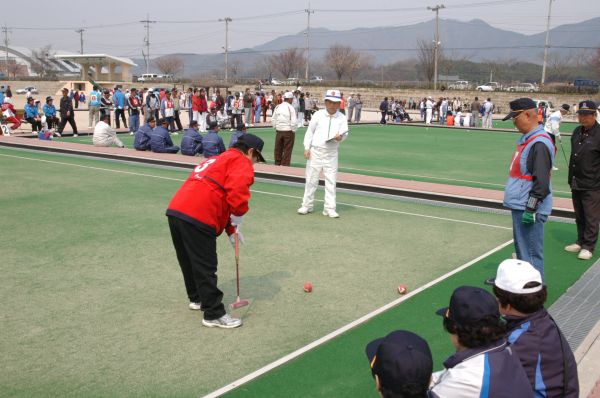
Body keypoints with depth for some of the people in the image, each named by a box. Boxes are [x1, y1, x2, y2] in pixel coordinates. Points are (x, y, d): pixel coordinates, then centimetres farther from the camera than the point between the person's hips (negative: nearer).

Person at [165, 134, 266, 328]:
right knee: (205, 268, -1)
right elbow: (237, 192, -18)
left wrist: (230, 229, 27)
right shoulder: (241, 162, 3)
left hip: (175, 210, 9)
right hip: (197, 218, -9)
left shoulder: (217, 160, 30)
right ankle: (214, 315, 7)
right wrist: (237, 223, -5)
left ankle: (197, 298, 41)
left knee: (190, 261, 24)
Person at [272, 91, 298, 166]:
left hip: (279, 131, 5)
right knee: (287, 151, 3)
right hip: (289, 131, -5)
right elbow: (294, 122, -15)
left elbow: (273, 120, 6)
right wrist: (293, 130, -1)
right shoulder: (291, 108, -12)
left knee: (278, 150, 15)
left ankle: (277, 164, 24)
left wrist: (276, 128, 15)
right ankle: (285, 165, 5)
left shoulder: (277, 107, 3)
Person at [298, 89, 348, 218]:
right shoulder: (318, 115, 1)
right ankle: (306, 205, 20)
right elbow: (310, 131, 4)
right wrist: (307, 148, -4)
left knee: (331, 181, 1)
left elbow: (345, 133, -9)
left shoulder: (342, 118, 2)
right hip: (315, 152, 0)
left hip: (331, 154, 0)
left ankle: (330, 208, 6)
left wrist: (340, 137, -32)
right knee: (311, 179, 7)